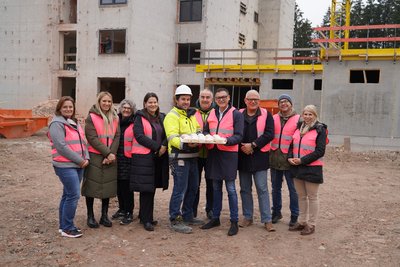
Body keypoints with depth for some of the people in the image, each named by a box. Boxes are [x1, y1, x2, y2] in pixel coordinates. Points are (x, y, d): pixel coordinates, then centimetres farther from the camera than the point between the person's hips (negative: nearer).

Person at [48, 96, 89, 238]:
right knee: (74, 195, -10)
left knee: (68, 195, 13)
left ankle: (64, 225, 22)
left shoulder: (75, 123, 17)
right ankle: (67, 228, 1)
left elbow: (83, 142, 17)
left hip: (77, 165, 8)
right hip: (65, 166, -8)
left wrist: (86, 158, 0)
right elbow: (61, 146, -19)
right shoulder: (57, 124, -10)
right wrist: (80, 160, -15)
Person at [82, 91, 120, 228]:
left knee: (108, 185, 8)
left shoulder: (114, 118, 10)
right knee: (92, 186, 1)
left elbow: (117, 136, 3)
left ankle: (104, 215, 20)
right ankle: (90, 216, 14)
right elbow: (92, 138, -10)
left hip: (110, 158, 4)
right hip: (95, 156, -4)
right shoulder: (91, 117, -3)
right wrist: (107, 153, -15)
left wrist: (111, 153, -11)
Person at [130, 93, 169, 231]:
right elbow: (139, 135, -12)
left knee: (152, 188, 10)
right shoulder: (140, 117, -2)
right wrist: (156, 146, -17)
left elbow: (167, 134, 9)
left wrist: (164, 145, -11)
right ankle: (146, 219, 4)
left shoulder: (162, 118, 15)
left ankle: (145, 216, 23)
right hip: (143, 156, -5)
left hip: (159, 157, 5)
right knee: (146, 188, -4)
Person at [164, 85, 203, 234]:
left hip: (192, 157, 9)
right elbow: (172, 138, -19)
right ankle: (175, 220, 4)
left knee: (193, 188, 15)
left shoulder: (191, 115, 19)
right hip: (179, 158, -9)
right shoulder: (172, 116, -8)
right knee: (180, 189, -7)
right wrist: (185, 144, -37)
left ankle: (187, 216, 28)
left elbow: (198, 131, 22)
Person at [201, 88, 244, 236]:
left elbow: (239, 136, -9)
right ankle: (215, 218, 24)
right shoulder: (211, 114, 13)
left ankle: (234, 222, 9)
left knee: (230, 189, -1)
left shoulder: (236, 114, -3)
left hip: (229, 154, -5)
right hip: (213, 153, 5)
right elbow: (206, 131, 15)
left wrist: (226, 140, -26)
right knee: (216, 188, 13)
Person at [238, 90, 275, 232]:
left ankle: (267, 220, 5)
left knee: (262, 188, -2)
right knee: (245, 189, 10)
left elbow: (269, 134, -7)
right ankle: (247, 217, 22)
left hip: (260, 157, -3)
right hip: (243, 157, 3)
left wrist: (253, 145, -14)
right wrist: (242, 147, -8)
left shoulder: (266, 115, 2)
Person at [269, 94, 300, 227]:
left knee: (293, 189, 3)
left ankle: (294, 215, 16)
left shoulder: (298, 119, -2)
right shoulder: (274, 118, 9)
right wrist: (270, 151, 4)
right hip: (275, 157, 4)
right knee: (275, 187, 13)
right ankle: (276, 212, 27)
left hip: (289, 158, -4)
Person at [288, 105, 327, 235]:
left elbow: (320, 151, -12)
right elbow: (292, 145, 15)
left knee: (312, 197, 5)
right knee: (301, 196, 15)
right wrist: (290, 157, -4)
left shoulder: (320, 130, -7)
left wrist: (302, 160, -17)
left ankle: (311, 224, 15)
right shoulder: (298, 128, 11)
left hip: (312, 168, -6)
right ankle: (301, 222, 27)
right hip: (297, 167, 6)